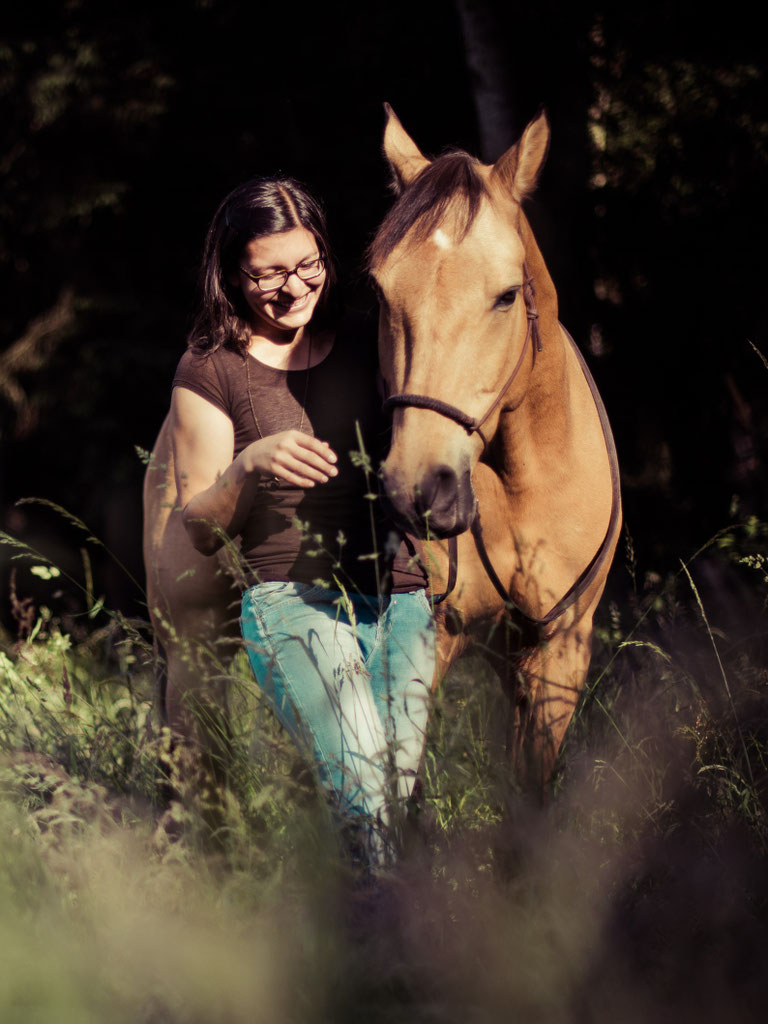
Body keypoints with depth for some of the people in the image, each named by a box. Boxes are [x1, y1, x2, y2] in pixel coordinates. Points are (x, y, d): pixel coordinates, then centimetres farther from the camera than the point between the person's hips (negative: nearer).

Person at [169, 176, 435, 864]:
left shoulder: (366, 348, 15)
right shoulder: (210, 374, 5)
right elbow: (200, 529, 5)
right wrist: (249, 467, -14)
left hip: (402, 594, 4)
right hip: (292, 599, -4)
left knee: (407, 779, -10)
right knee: (368, 793, -25)